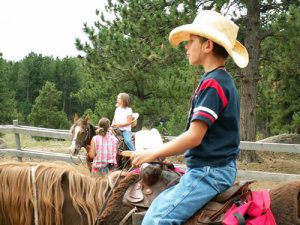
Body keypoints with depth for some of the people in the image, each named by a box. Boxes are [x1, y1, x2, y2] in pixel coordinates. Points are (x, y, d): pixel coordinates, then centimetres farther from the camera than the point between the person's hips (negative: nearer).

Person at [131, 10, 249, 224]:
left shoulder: (212, 83, -16)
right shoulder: (223, 80, 15)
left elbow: (194, 137, -21)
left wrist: (153, 154, -10)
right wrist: (163, 153, 17)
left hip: (209, 171, -11)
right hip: (218, 168, 11)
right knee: (159, 203, 19)